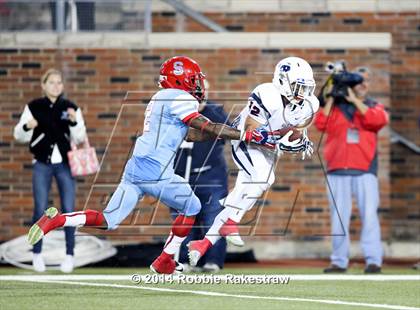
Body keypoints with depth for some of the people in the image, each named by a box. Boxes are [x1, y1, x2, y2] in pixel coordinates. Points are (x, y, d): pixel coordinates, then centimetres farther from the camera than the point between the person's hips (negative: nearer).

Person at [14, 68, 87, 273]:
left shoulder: (71, 108, 3)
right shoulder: (34, 107, 1)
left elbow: (79, 138, 1)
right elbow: (19, 135, 5)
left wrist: (74, 122, -17)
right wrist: (27, 126, -16)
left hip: (65, 164, 1)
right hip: (42, 164, -1)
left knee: (68, 209, -3)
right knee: (40, 210, -2)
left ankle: (69, 255, 6)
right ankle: (37, 254, 10)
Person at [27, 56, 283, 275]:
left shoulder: (162, 99, 24)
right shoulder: (179, 98, -6)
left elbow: (192, 134, 25)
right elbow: (207, 128, -11)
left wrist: (230, 132, 20)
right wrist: (247, 136, -9)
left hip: (135, 167, 9)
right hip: (155, 171, -9)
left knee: (108, 220, 8)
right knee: (192, 207, 12)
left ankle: (55, 220, -7)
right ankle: (165, 261, 15)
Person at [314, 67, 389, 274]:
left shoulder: (374, 106, 14)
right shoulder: (335, 106, 13)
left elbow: (376, 120, -9)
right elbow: (321, 124, -3)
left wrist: (354, 100, -8)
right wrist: (329, 99, -5)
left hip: (365, 170, -1)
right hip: (337, 171, 1)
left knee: (369, 214, -10)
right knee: (338, 218, 2)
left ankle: (373, 260, -11)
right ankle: (339, 261, 7)